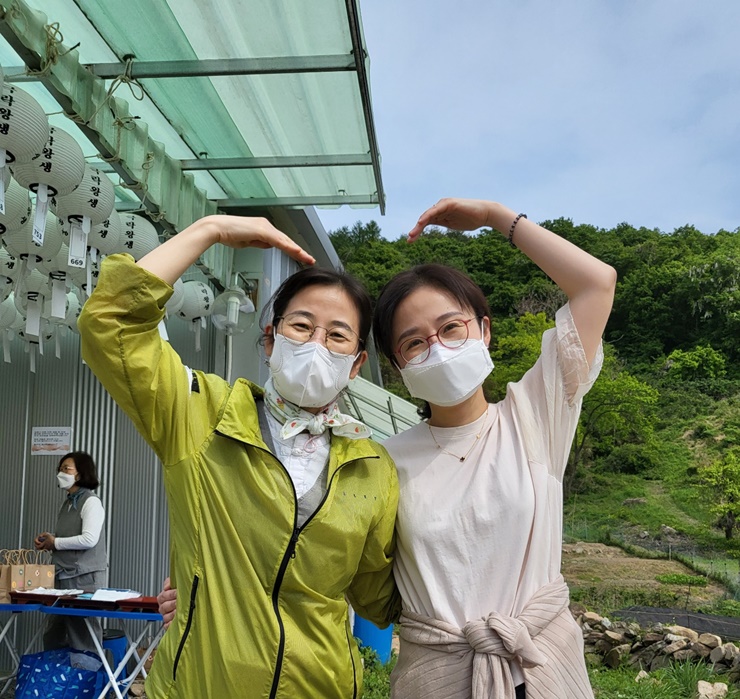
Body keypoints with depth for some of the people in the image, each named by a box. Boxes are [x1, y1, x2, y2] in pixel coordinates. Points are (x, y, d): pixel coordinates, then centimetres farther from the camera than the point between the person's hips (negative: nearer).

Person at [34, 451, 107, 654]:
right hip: (63, 576, 8)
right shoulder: (68, 503, 15)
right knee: (53, 636, 11)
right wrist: (47, 541, 3)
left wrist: (55, 542, -9)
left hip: (85, 578, -8)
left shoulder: (91, 502, -8)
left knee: (83, 638, -2)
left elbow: (89, 539, -19)